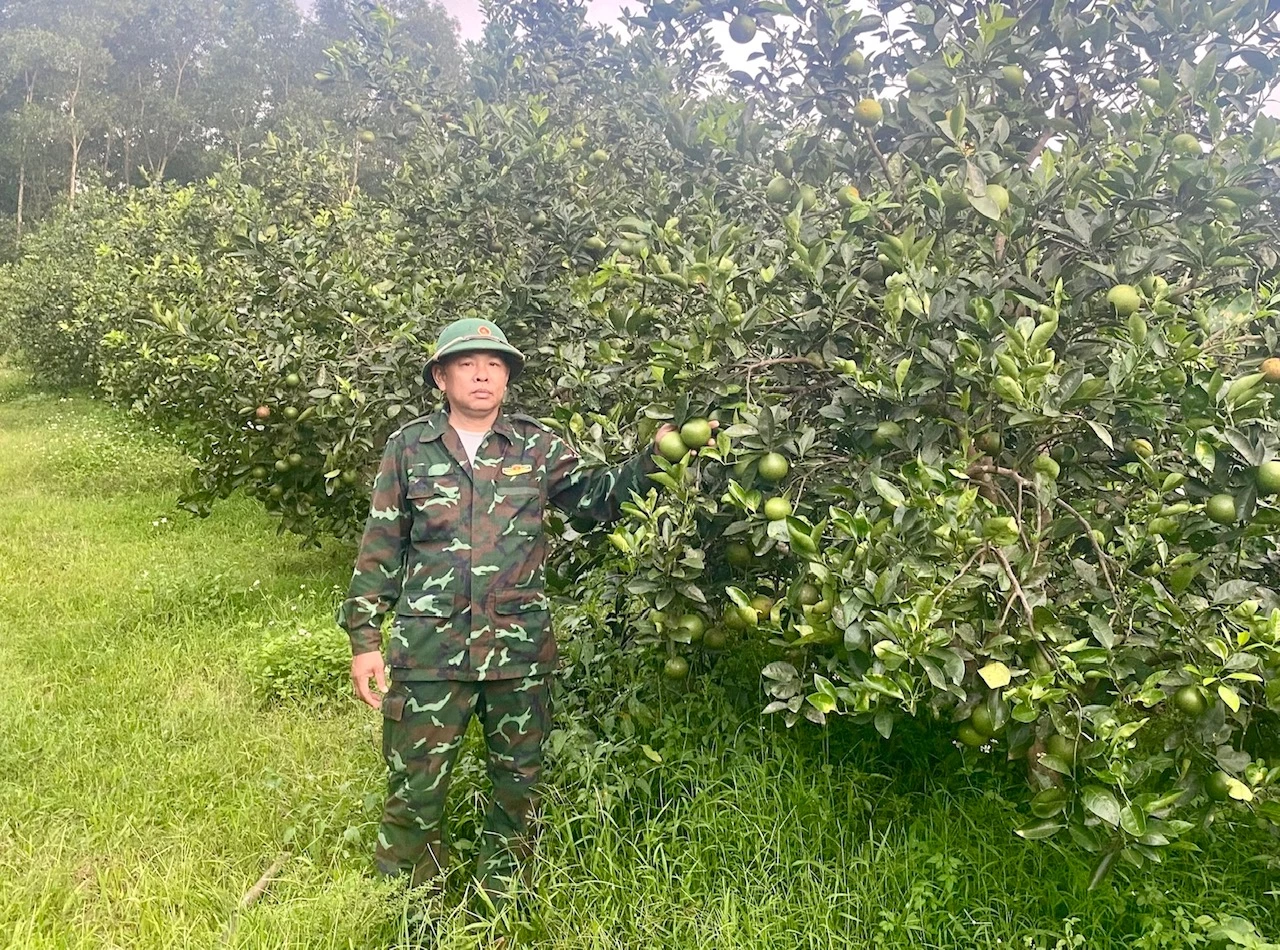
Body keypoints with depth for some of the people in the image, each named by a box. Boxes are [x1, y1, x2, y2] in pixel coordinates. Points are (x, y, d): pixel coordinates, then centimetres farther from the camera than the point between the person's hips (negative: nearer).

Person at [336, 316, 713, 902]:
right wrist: (365, 639, 2)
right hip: (429, 649, -1)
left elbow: (594, 497, 2)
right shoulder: (408, 447, 3)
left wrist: (649, 460, -15)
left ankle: (500, 903, 35)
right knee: (415, 787, 7)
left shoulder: (536, 445, 5)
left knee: (519, 783, 13)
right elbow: (380, 548, 5)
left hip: (520, 648, 2)